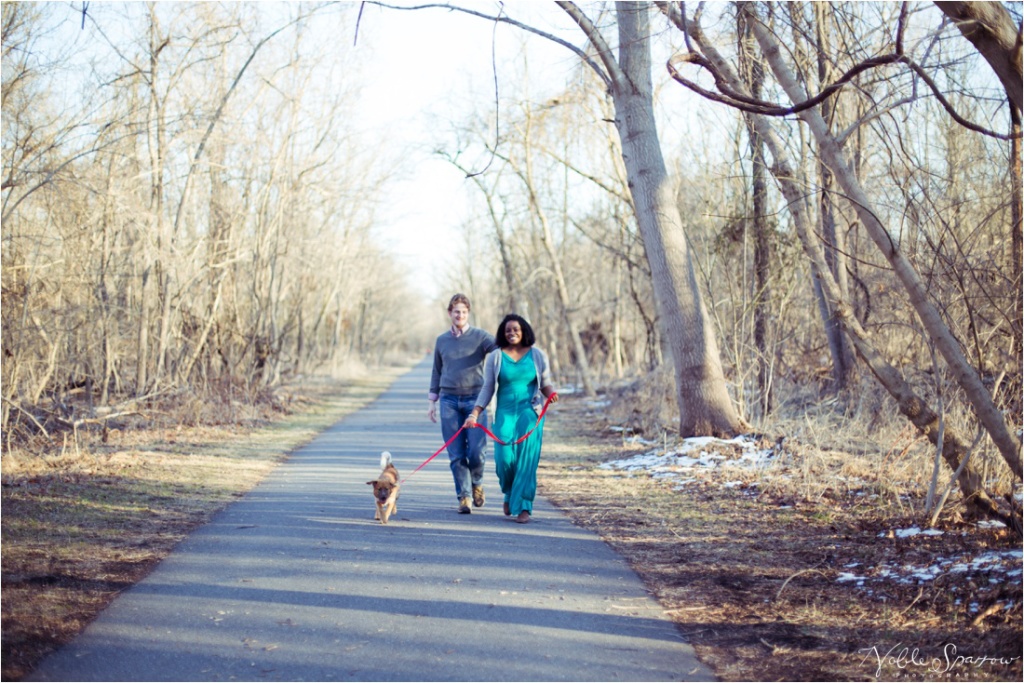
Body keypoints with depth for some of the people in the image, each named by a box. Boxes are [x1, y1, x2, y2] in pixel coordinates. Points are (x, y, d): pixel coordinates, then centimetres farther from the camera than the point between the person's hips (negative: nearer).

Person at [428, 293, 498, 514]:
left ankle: (477, 483, 19)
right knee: (456, 453, -1)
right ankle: (463, 496, 6)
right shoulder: (441, 341, 12)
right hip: (449, 400, 2)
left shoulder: (480, 337, 1)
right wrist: (432, 401, 16)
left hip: (474, 399, -2)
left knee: (477, 450, -9)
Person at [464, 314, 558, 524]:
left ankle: (523, 507, -2)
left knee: (526, 458, -9)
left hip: (530, 412, 0)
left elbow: (545, 384, 11)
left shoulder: (537, 356, 5)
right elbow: (487, 389, 6)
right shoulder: (495, 357, 5)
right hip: (505, 412, 0)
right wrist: (474, 414, -1)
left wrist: (551, 393, -12)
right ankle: (509, 494, 21)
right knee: (505, 457, -10)